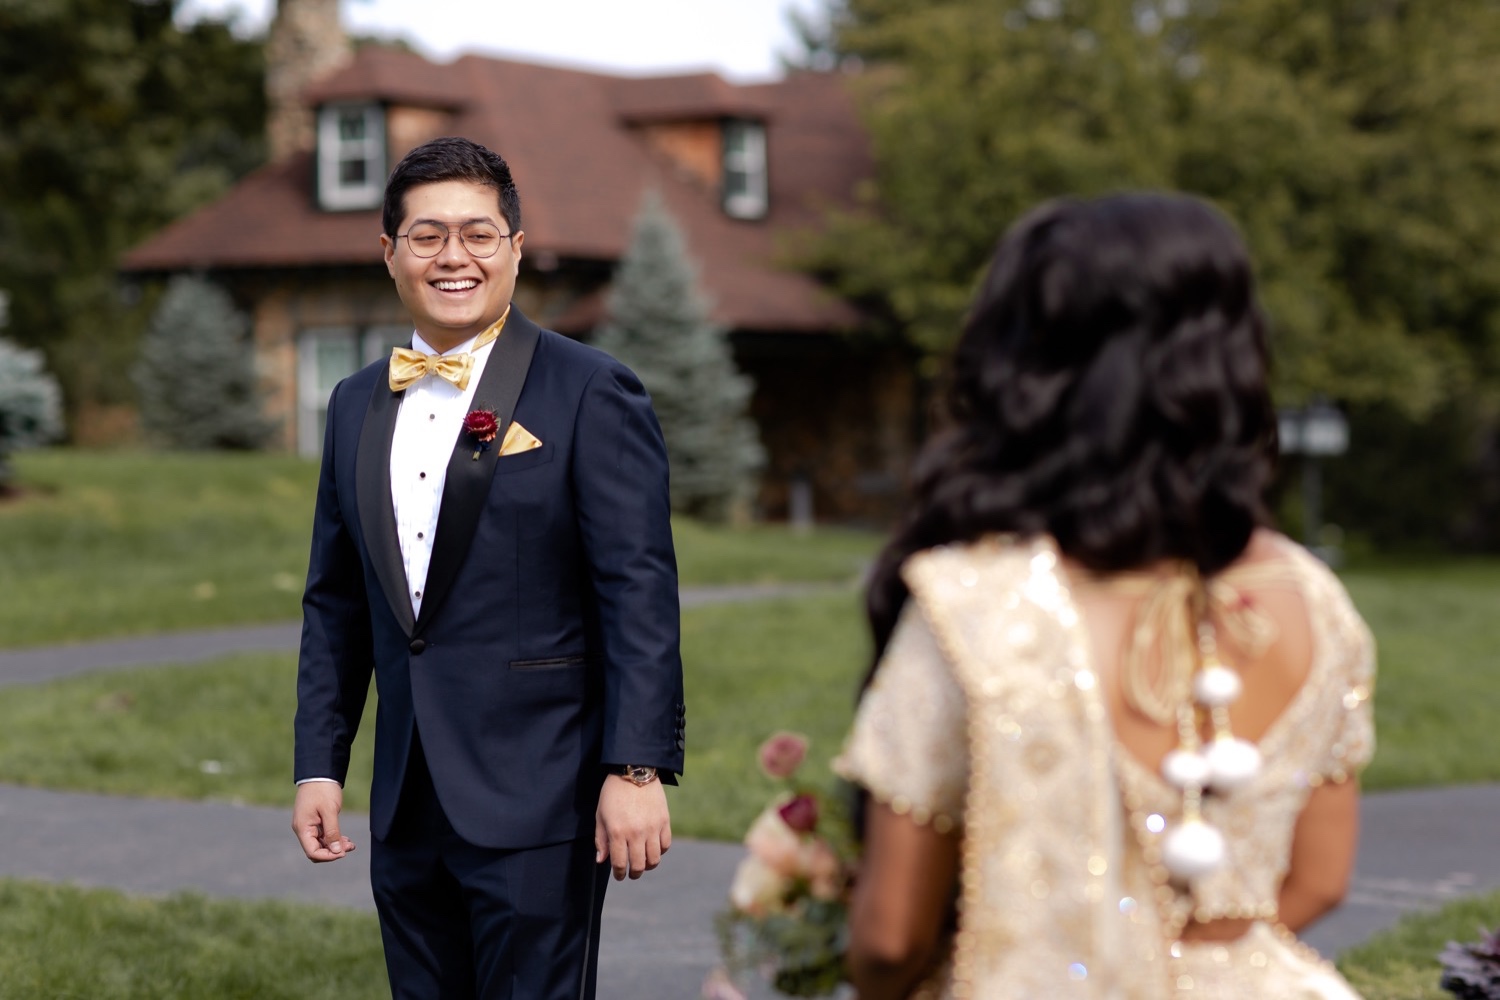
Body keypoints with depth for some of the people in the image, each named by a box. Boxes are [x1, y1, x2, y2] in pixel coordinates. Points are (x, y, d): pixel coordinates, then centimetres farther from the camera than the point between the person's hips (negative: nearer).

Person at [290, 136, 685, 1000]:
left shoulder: (591, 394, -5)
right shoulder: (357, 406, 13)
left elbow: (640, 594, -10)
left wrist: (638, 768, -17)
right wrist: (320, 762, 11)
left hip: (537, 804, -6)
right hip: (406, 810, 6)